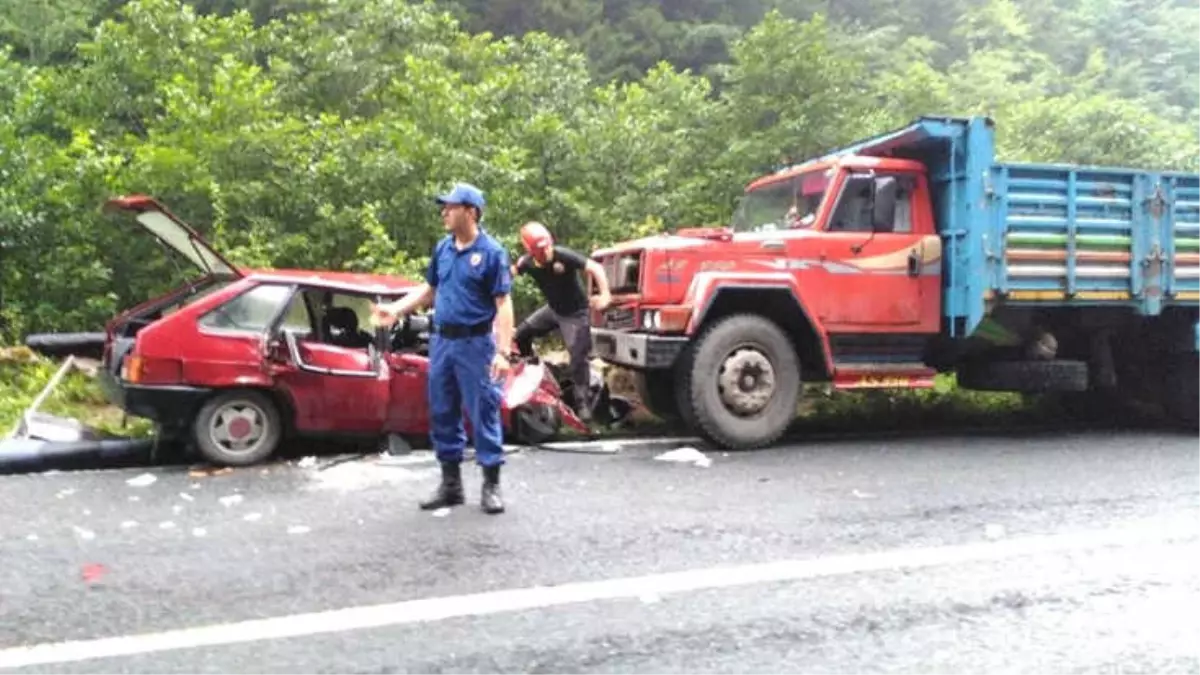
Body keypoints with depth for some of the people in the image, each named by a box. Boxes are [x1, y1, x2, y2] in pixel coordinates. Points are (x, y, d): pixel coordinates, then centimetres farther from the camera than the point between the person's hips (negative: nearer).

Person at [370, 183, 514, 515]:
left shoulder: (491, 252, -9)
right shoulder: (442, 248, 9)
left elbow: (503, 305, -12)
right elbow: (429, 289, 22)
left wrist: (503, 352, -19)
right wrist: (395, 309, 10)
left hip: (475, 343, -6)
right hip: (441, 341, 7)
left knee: (483, 413, 0)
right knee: (442, 413, 11)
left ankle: (491, 485, 10)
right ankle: (451, 483, 22)